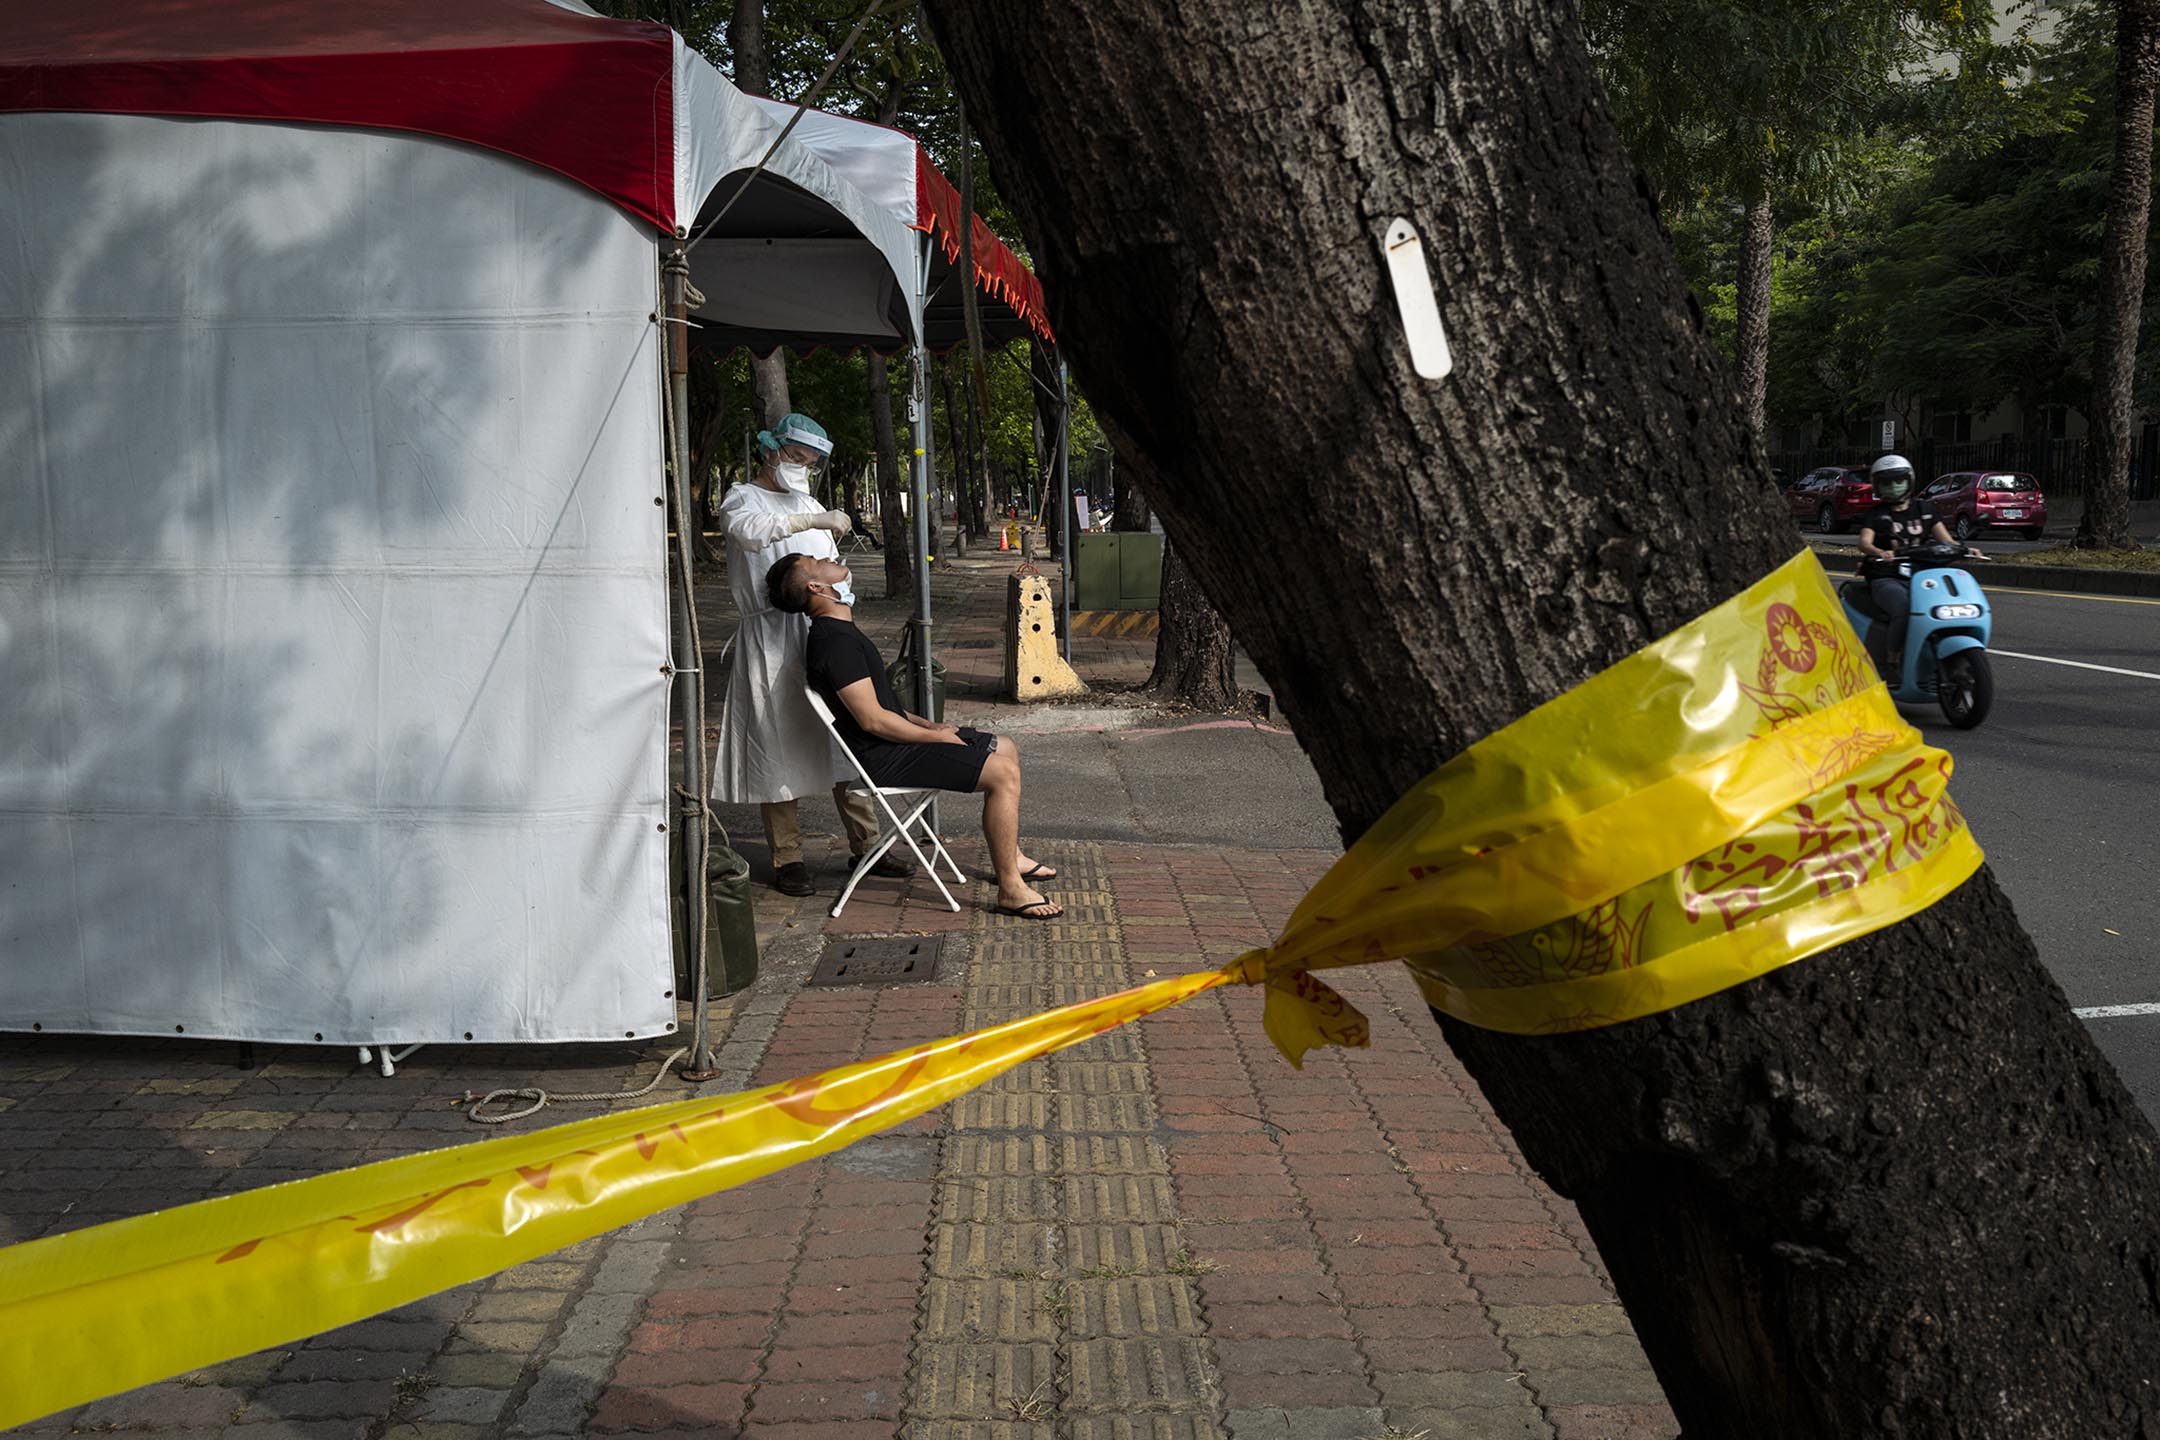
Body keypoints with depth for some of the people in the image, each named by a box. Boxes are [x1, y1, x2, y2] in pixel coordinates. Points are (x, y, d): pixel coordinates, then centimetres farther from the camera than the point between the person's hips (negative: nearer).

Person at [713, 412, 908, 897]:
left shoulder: (809, 504, 23)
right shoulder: (743, 498, 1)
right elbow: (751, 530, -24)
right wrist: (816, 521, -32)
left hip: (821, 635, 6)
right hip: (770, 640, -6)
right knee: (777, 746, -4)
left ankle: (865, 844, 12)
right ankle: (787, 857, 2)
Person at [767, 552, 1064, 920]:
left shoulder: (837, 631, 13)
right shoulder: (836, 640, -21)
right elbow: (872, 719, -24)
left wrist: (930, 725, 10)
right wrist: (936, 737, -13)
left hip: (895, 740, 11)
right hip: (886, 759, -11)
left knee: (1006, 749, 16)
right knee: (1003, 773, -18)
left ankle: (1009, 856, 26)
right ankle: (1010, 889, -13)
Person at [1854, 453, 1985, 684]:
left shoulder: (1925, 510, 19)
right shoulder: (1875, 515, 8)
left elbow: (1945, 539, 10)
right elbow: (1864, 543, -10)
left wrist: (1964, 550, -12)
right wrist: (1880, 552, -33)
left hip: (1921, 577, 4)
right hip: (1886, 580, -4)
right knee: (1904, 608, -35)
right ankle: (1891, 665, -26)